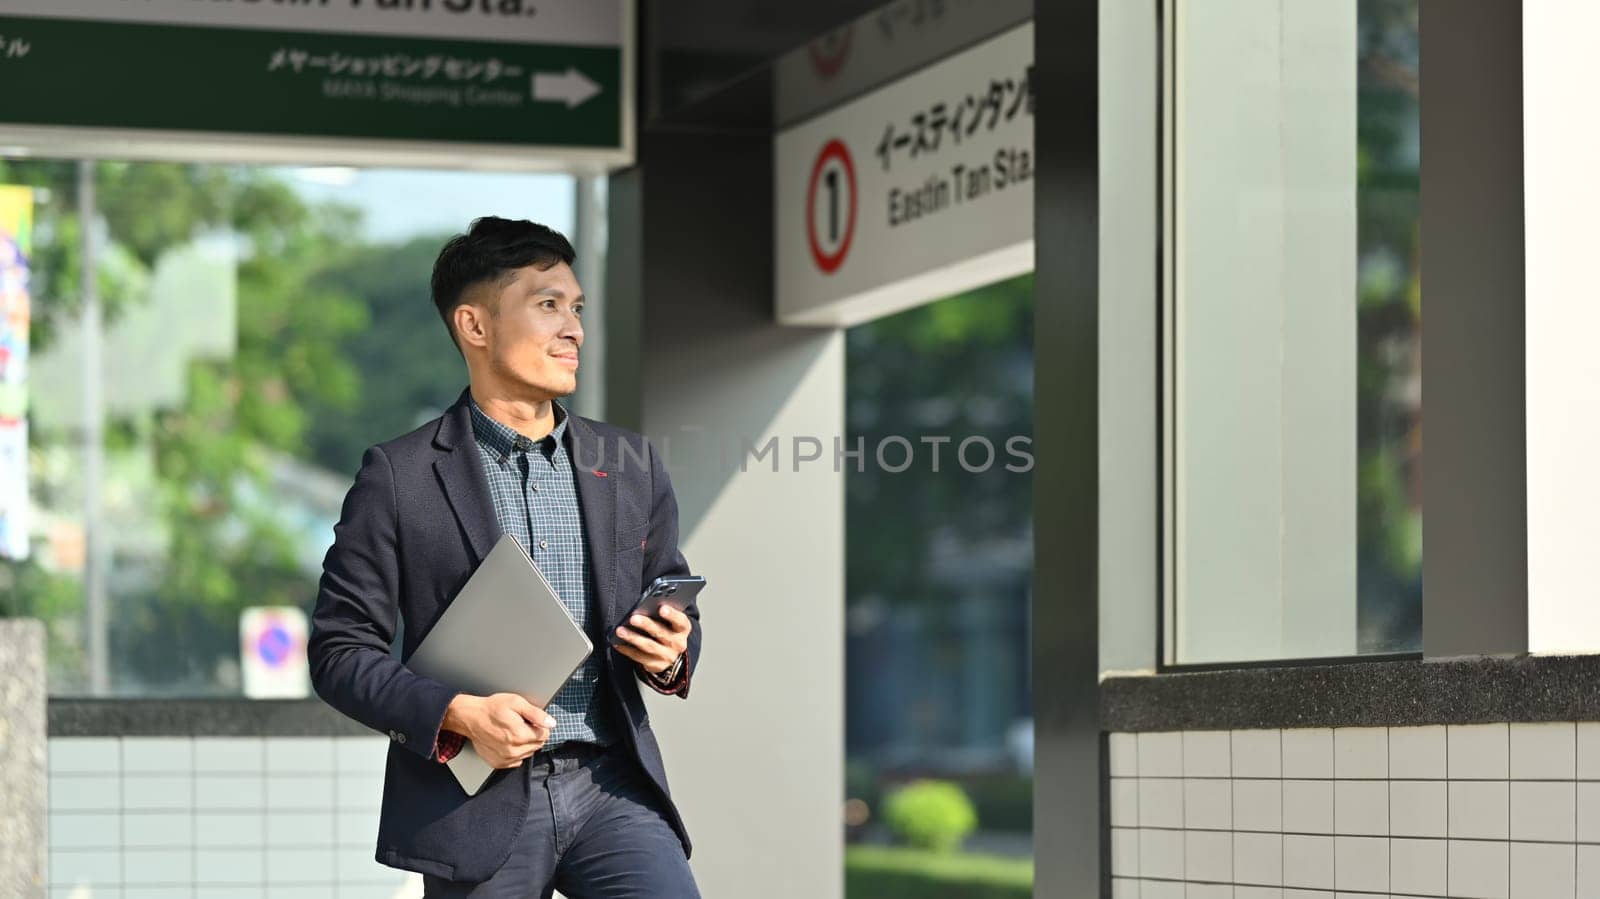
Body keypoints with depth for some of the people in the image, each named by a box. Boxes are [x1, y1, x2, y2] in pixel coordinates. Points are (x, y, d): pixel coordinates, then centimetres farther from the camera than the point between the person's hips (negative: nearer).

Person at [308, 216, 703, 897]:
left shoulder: (631, 465, 12)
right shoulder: (399, 477, -1)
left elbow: (675, 607, 20)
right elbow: (339, 650, -2)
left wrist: (670, 656, -4)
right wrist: (459, 714, -16)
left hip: (612, 788, 3)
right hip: (479, 802, -3)